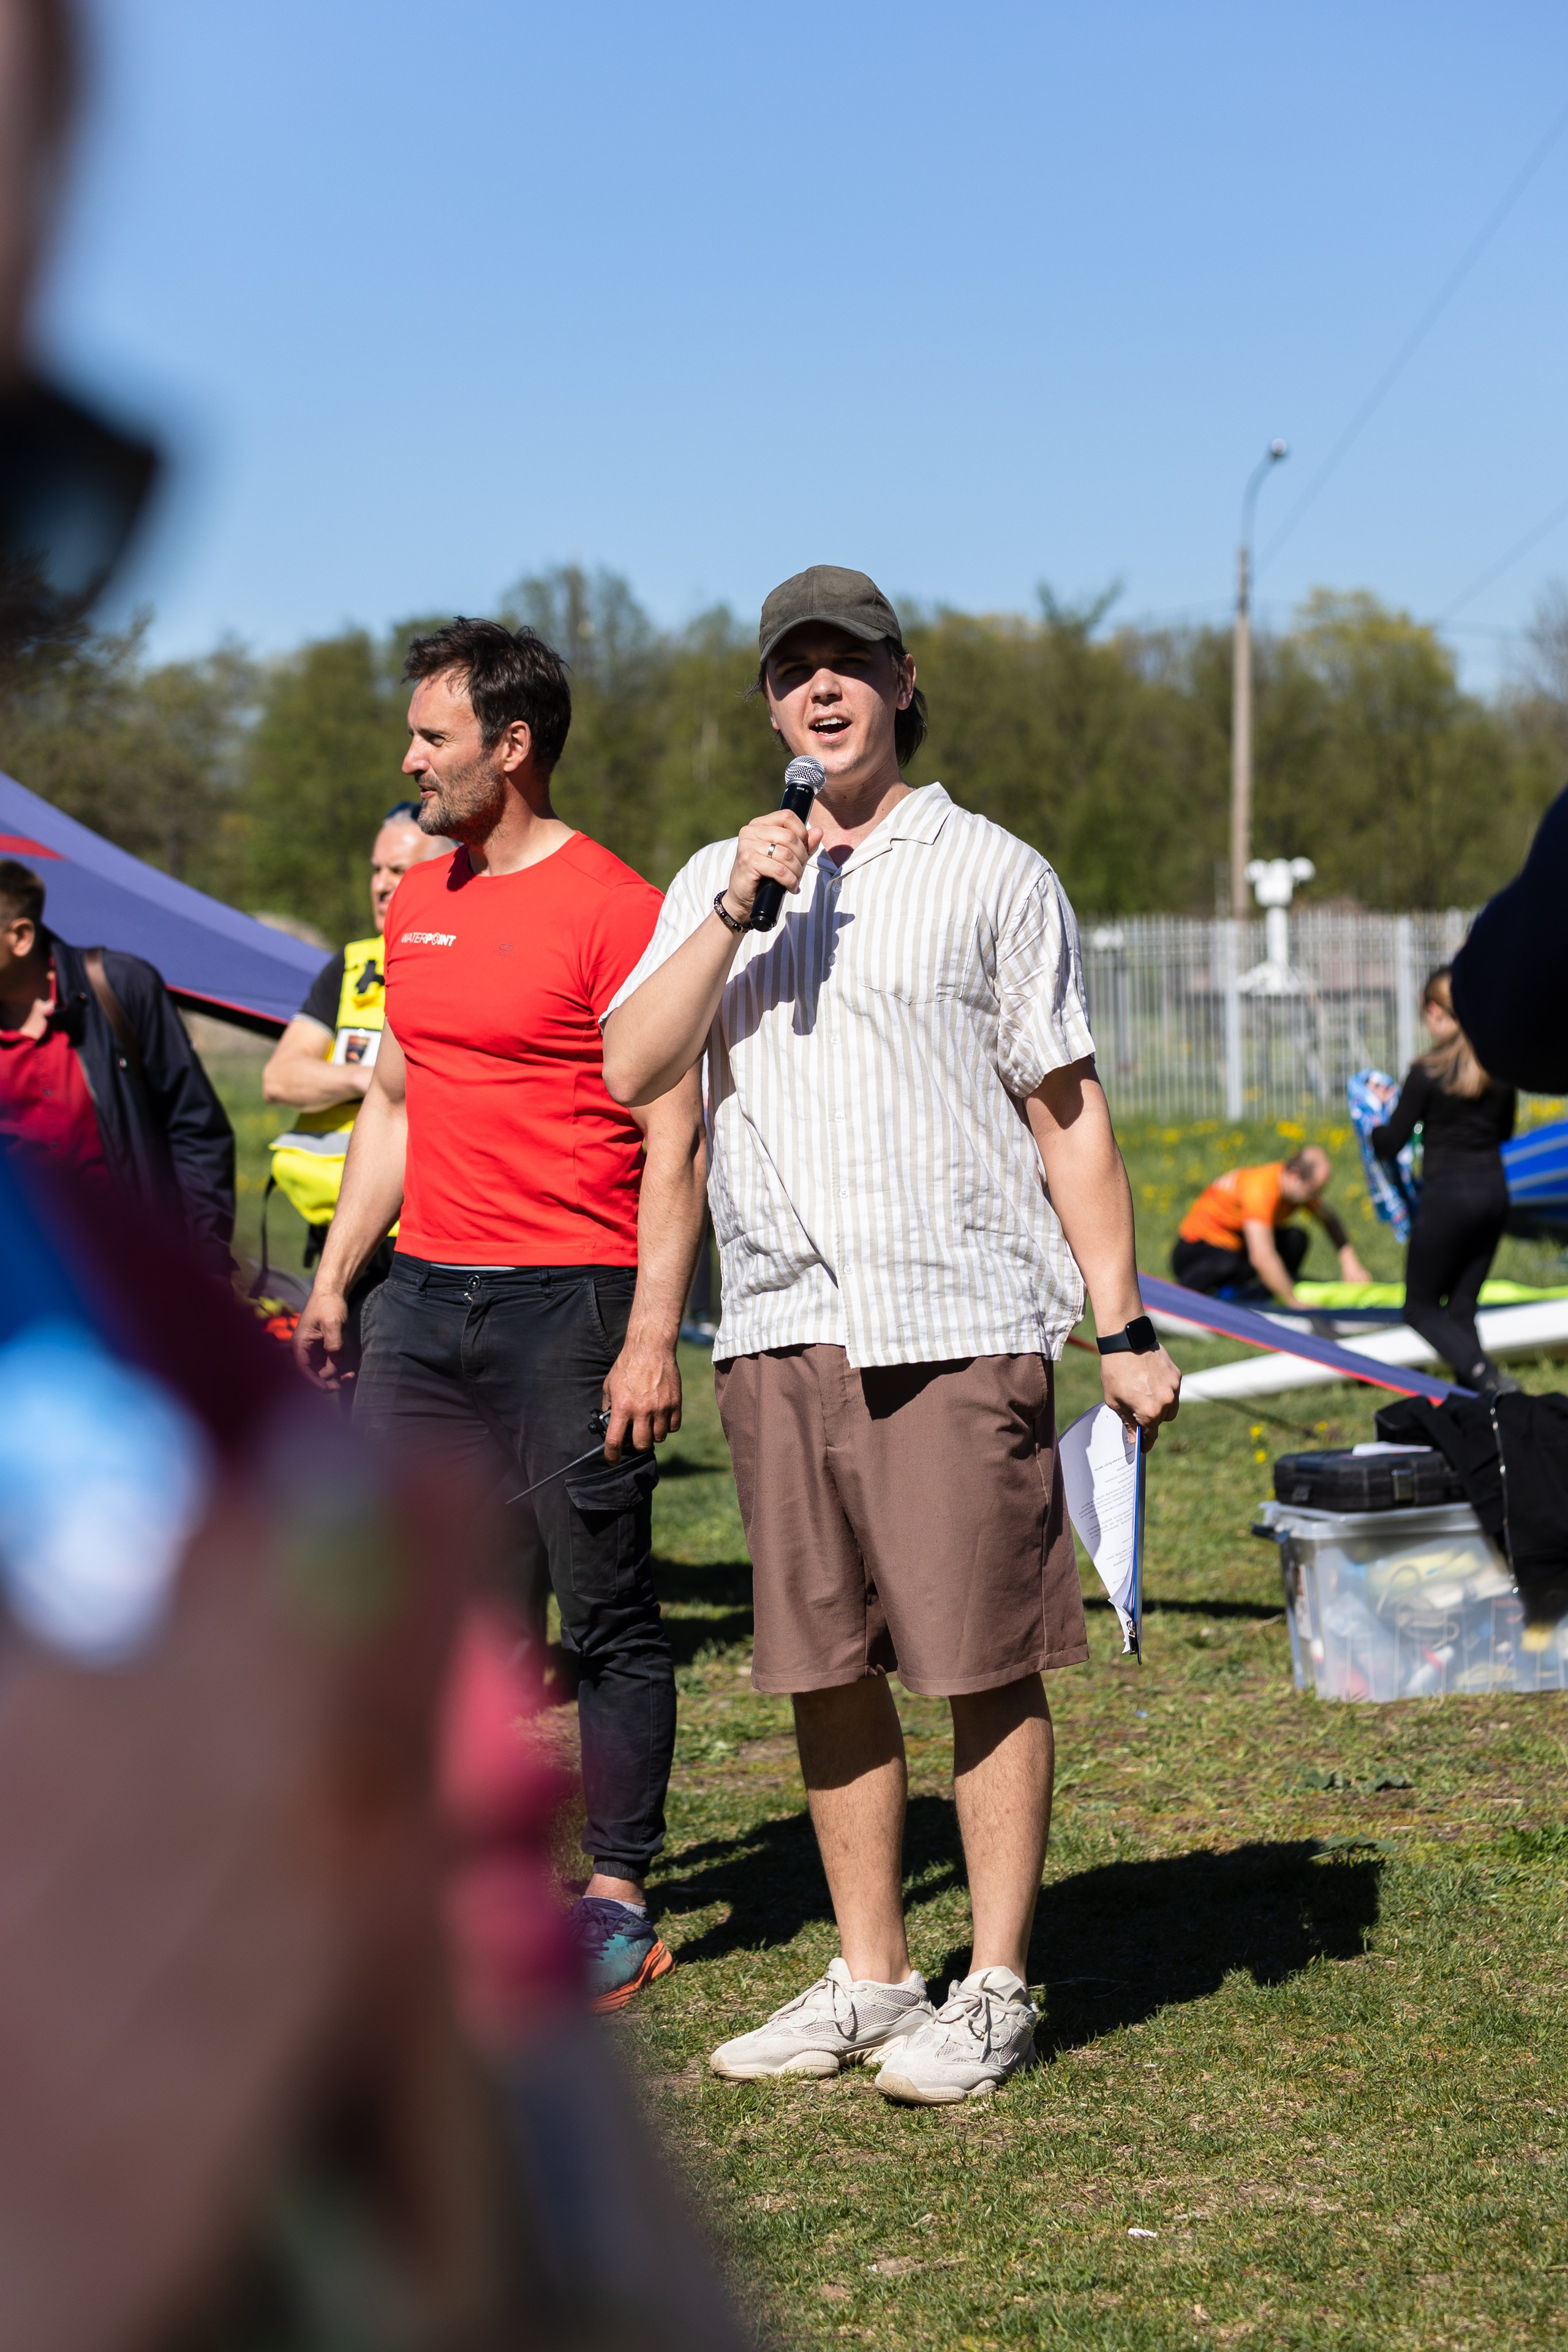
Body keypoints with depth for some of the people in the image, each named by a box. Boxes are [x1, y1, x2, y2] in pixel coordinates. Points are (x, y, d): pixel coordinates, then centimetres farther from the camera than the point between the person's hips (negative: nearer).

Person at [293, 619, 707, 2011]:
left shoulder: (614, 908, -10)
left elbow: (675, 1137, -12)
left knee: (607, 1616, 3)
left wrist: (653, 1333, -18)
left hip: (570, 1307, -7)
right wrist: (333, 1281, 15)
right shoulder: (417, 905, 14)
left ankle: (619, 1902, 12)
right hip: (425, 1304, 7)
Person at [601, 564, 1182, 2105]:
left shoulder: (994, 875, 7)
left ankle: (996, 1992, 6)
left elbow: (1067, 1112, 5)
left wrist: (1124, 1327, 0)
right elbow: (631, 1073, 2)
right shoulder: (716, 882, 16)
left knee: (985, 1668, -3)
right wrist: (739, 907, -7)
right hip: (781, 1329, 4)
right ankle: (868, 1980, 18)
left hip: (960, 1325, -3)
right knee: (826, 1671, 7)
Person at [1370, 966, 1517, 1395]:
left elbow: (1389, 1146, -8)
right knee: (1462, 1307, 16)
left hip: (1447, 1197, -6)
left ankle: (1487, 1376, -17)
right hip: (1494, 1191, 6)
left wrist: (1376, 1124, 13)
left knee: (1421, 1307, 6)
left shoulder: (1428, 1073, -15)